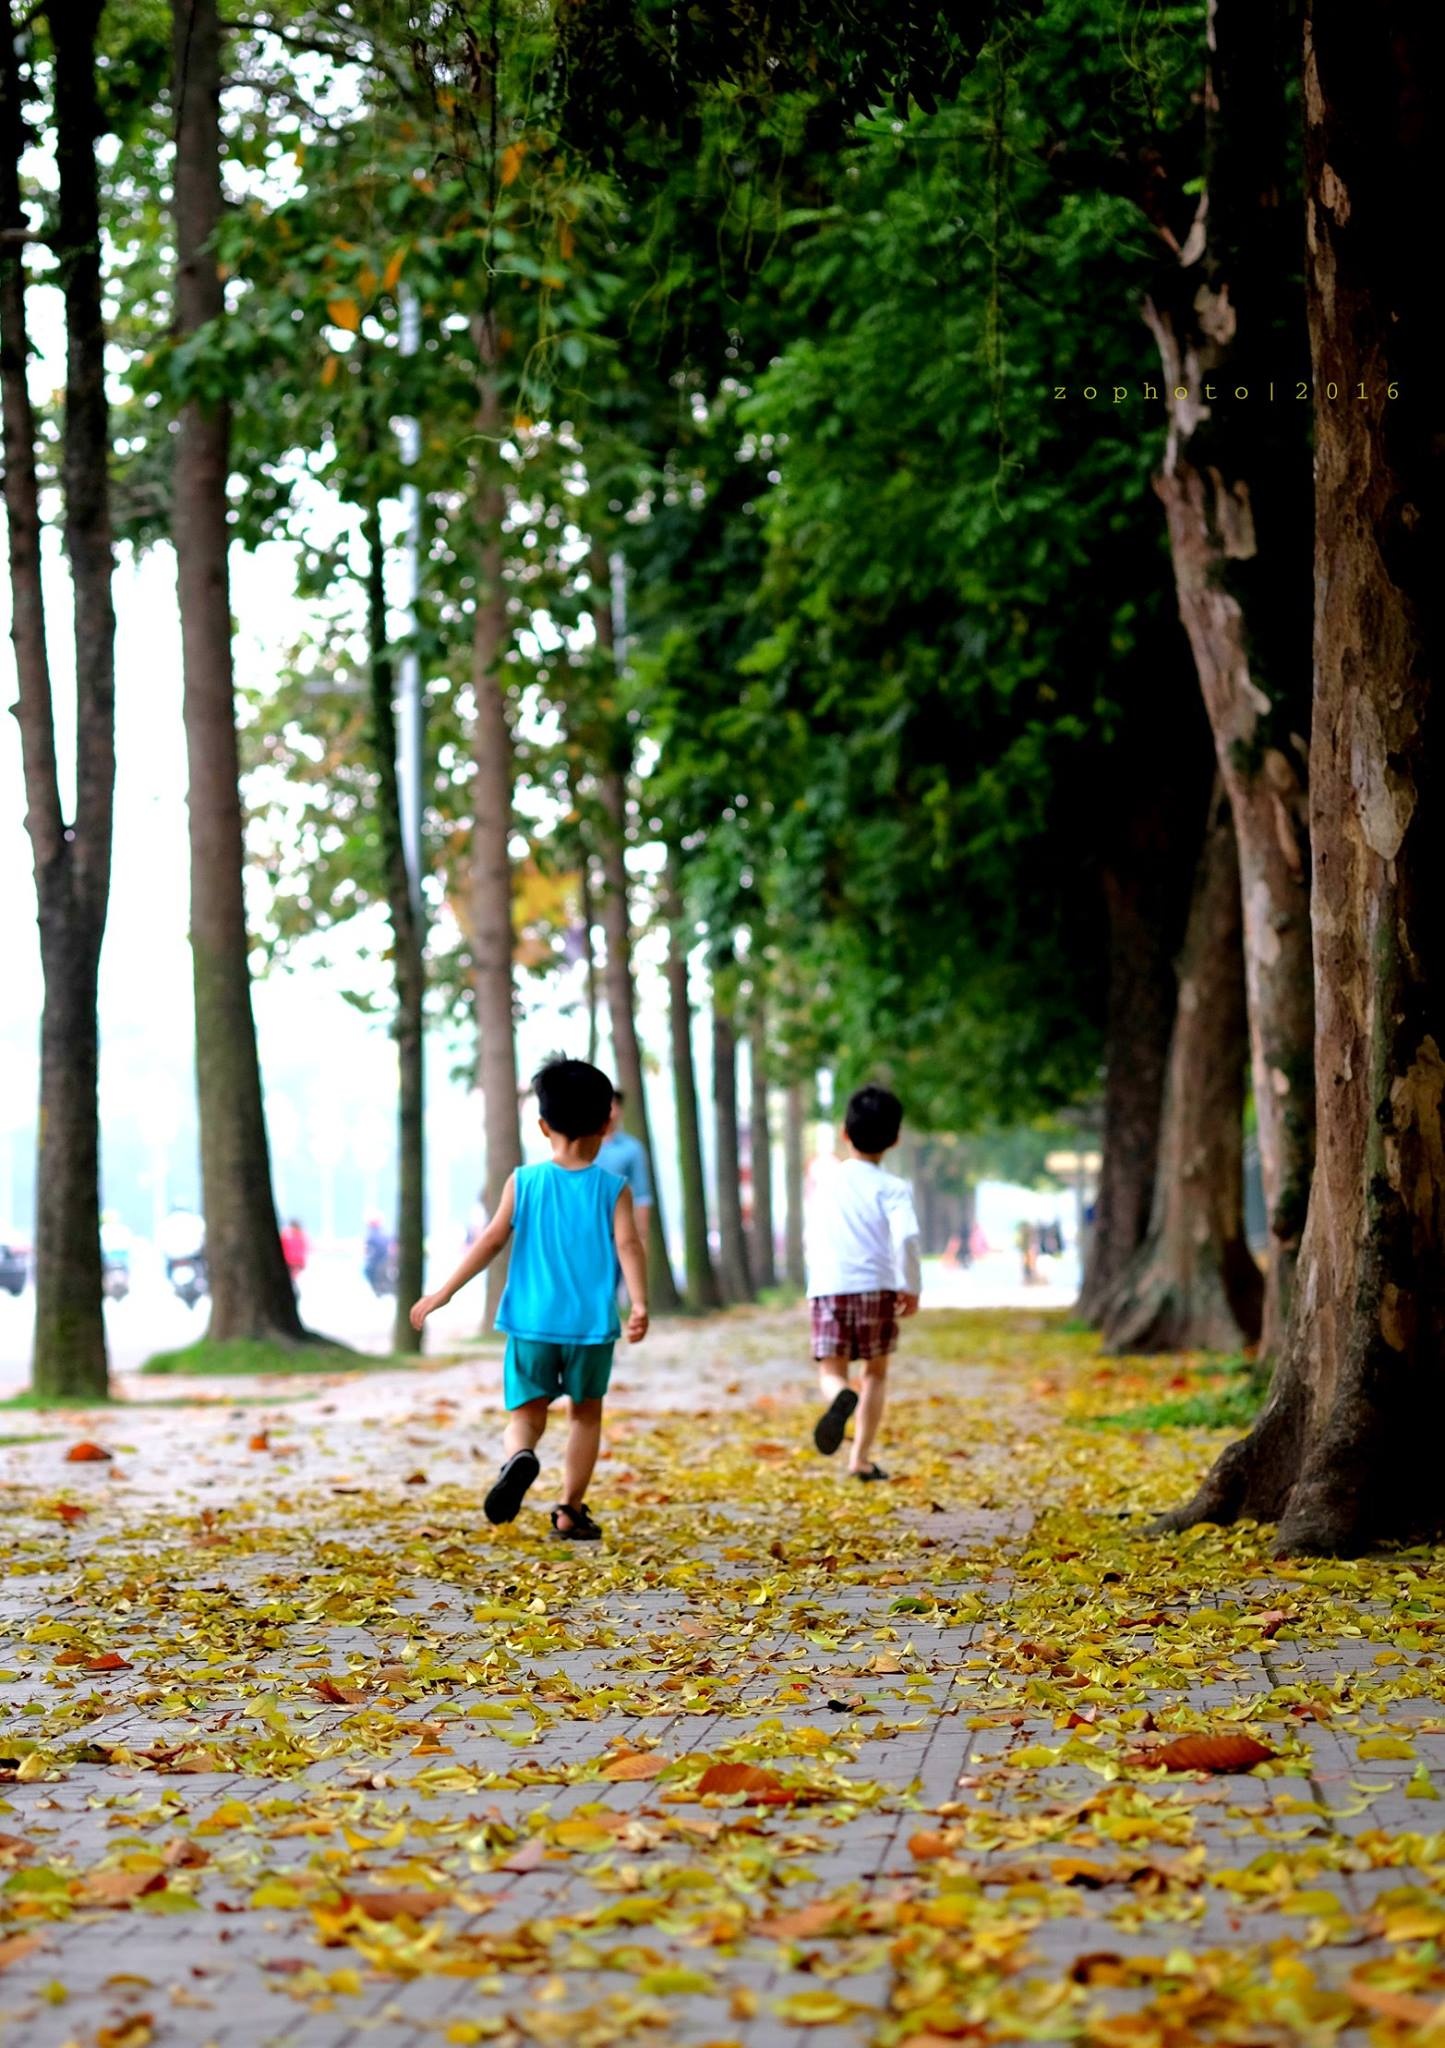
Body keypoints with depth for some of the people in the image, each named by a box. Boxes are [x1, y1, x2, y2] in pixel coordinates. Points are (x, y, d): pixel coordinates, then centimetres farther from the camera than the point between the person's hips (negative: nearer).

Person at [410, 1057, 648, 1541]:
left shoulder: (524, 1182, 2)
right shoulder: (613, 1189, 1)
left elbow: (492, 1240, -1)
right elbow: (627, 1244, -12)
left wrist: (444, 1293, 3)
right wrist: (639, 1304, -19)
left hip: (532, 1323, 0)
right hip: (591, 1324, 0)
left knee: (527, 1411, 7)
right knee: (586, 1412, 18)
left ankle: (518, 1457, -27)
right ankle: (570, 1510, 16)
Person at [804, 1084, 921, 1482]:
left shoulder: (823, 1183, 13)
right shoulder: (892, 1187, 0)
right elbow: (906, 1236, -16)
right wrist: (910, 1287, -4)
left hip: (827, 1289, 1)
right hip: (877, 1288, -1)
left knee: (831, 1371, 2)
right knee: (876, 1371, 16)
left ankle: (842, 1398, -34)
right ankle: (861, 1457, 12)